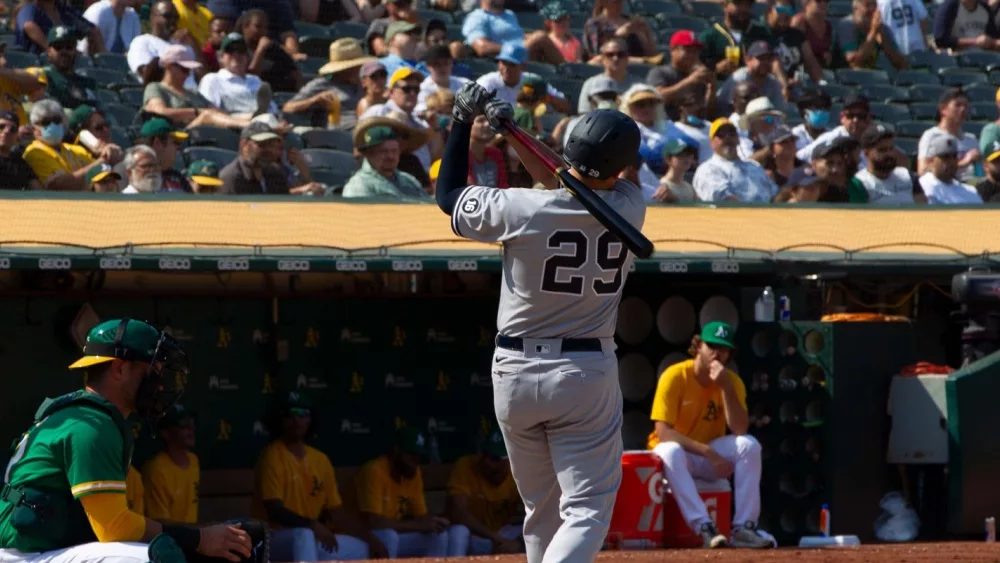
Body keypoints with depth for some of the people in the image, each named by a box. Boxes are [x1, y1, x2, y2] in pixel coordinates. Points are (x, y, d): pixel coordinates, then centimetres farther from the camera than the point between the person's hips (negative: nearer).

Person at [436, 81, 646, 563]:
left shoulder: (523, 209, -15)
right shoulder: (629, 209, -8)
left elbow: (449, 196, 3)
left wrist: (464, 120, 9)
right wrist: (514, 133, 11)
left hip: (515, 373, 1)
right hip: (587, 376, -1)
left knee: (542, 507, 16)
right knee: (587, 509, -1)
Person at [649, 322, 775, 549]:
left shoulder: (732, 381, -5)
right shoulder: (675, 376, -16)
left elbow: (740, 430, -19)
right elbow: (663, 432, -23)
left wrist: (726, 387, -27)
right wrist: (707, 452, -30)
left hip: (712, 453, 4)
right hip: (679, 451, -4)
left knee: (749, 445, -23)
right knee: (670, 451, -38)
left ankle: (743, 528, -28)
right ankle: (705, 528, -44)